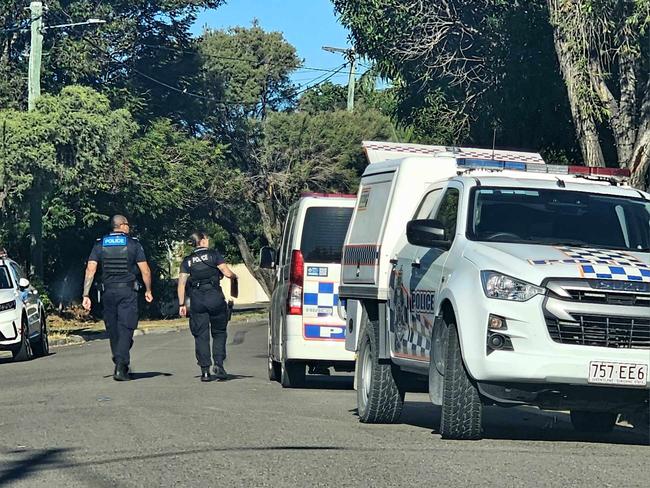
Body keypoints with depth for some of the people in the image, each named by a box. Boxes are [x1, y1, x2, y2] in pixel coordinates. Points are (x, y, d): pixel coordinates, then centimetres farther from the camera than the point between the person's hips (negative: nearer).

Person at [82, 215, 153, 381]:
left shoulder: (100, 244, 5)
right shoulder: (133, 244, -1)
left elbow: (90, 270, -2)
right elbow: (145, 270, -1)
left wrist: (86, 295, -2)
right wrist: (148, 290, 12)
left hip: (108, 292, 3)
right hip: (128, 292, -3)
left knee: (113, 329, 14)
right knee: (125, 329, -5)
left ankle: (120, 365, 24)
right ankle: (120, 367, -17)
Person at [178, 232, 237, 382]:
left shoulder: (187, 261, 12)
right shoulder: (213, 255, 4)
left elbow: (182, 282, 6)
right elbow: (227, 273, -3)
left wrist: (181, 304, 8)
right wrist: (235, 277, 19)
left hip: (196, 300, 2)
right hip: (215, 297, -2)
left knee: (201, 336, 4)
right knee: (219, 333, 10)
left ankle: (205, 371, 0)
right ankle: (219, 365, -2)